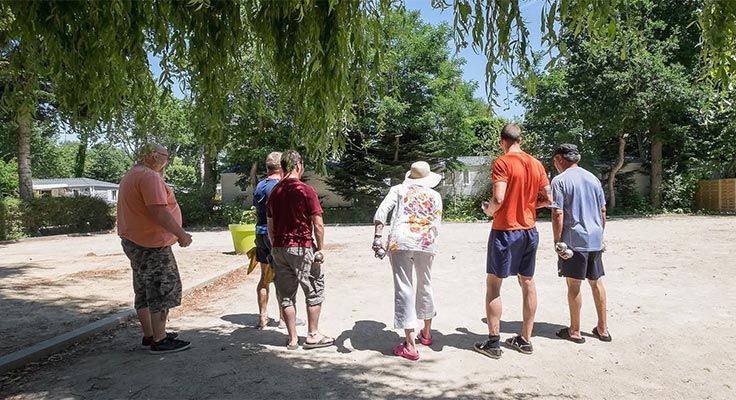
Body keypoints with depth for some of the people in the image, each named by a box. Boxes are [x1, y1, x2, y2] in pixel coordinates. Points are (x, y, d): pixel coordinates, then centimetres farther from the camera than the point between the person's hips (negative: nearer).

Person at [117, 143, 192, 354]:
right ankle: (159, 340, -1)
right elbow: (158, 212, -26)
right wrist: (181, 233, -20)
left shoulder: (132, 175, 18)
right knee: (162, 289, -5)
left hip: (134, 241, 11)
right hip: (150, 244, -11)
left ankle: (149, 335, 24)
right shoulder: (149, 176, -17)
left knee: (145, 290, 16)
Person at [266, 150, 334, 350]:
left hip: (279, 249, 6)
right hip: (302, 247, -5)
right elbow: (318, 224, -12)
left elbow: (270, 226, 11)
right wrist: (320, 248, -4)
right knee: (315, 291, 9)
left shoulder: (274, 192, 7)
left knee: (286, 295, 11)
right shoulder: (306, 190, -10)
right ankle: (313, 335, 14)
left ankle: (292, 339, 16)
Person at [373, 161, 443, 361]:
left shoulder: (399, 189, 14)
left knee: (404, 288, -2)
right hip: (426, 243, 3)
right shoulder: (435, 196, 18)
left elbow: (382, 210, -3)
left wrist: (378, 236, -9)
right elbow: (436, 226, 8)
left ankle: (410, 346, -4)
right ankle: (426, 333, 38)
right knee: (425, 285, 21)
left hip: (400, 241, -2)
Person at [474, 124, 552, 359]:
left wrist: (488, 210, -3)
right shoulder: (536, 164, 7)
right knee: (527, 282, 14)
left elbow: (498, 198, -22)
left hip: (505, 230, -6)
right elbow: (548, 199, 8)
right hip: (529, 230, 6)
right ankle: (525, 339, 21)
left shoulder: (503, 162, -12)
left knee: (493, 284, 2)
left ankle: (493, 342, 4)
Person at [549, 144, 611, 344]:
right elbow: (603, 210, 14)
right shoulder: (593, 178, 11)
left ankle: (575, 331, 12)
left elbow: (558, 214, -14)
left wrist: (557, 241, -9)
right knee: (596, 282, 15)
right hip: (595, 239, 6)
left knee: (573, 284, 3)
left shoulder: (560, 180, -8)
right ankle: (603, 329, 23)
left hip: (574, 240, -6)